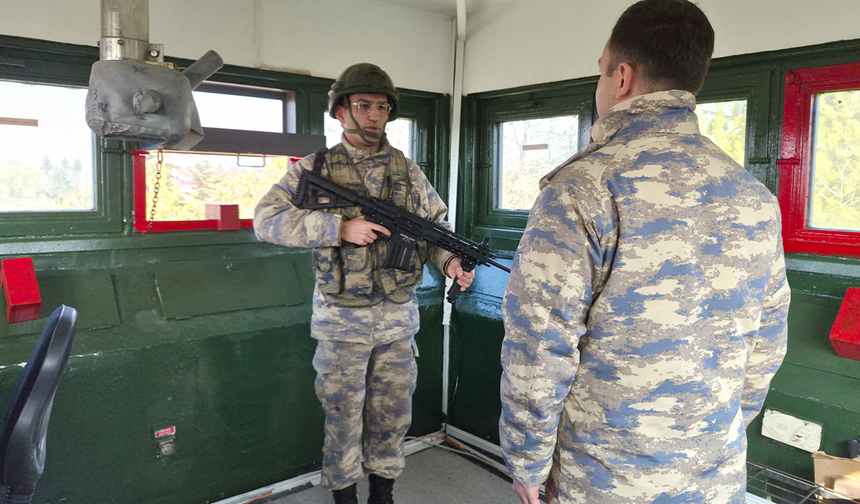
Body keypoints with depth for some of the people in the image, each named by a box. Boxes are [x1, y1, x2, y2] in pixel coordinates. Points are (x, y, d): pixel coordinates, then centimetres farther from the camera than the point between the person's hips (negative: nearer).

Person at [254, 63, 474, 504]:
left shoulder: (408, 171, 7)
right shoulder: (314, 168, -4)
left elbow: (436, 225, 12)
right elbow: (266, 219, -14)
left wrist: (449, 260, -10)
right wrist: (340, 227, -23)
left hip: (398, 319, 3)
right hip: (343, 322, -3)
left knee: (392, 417, 15)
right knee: (343, 418, 11)